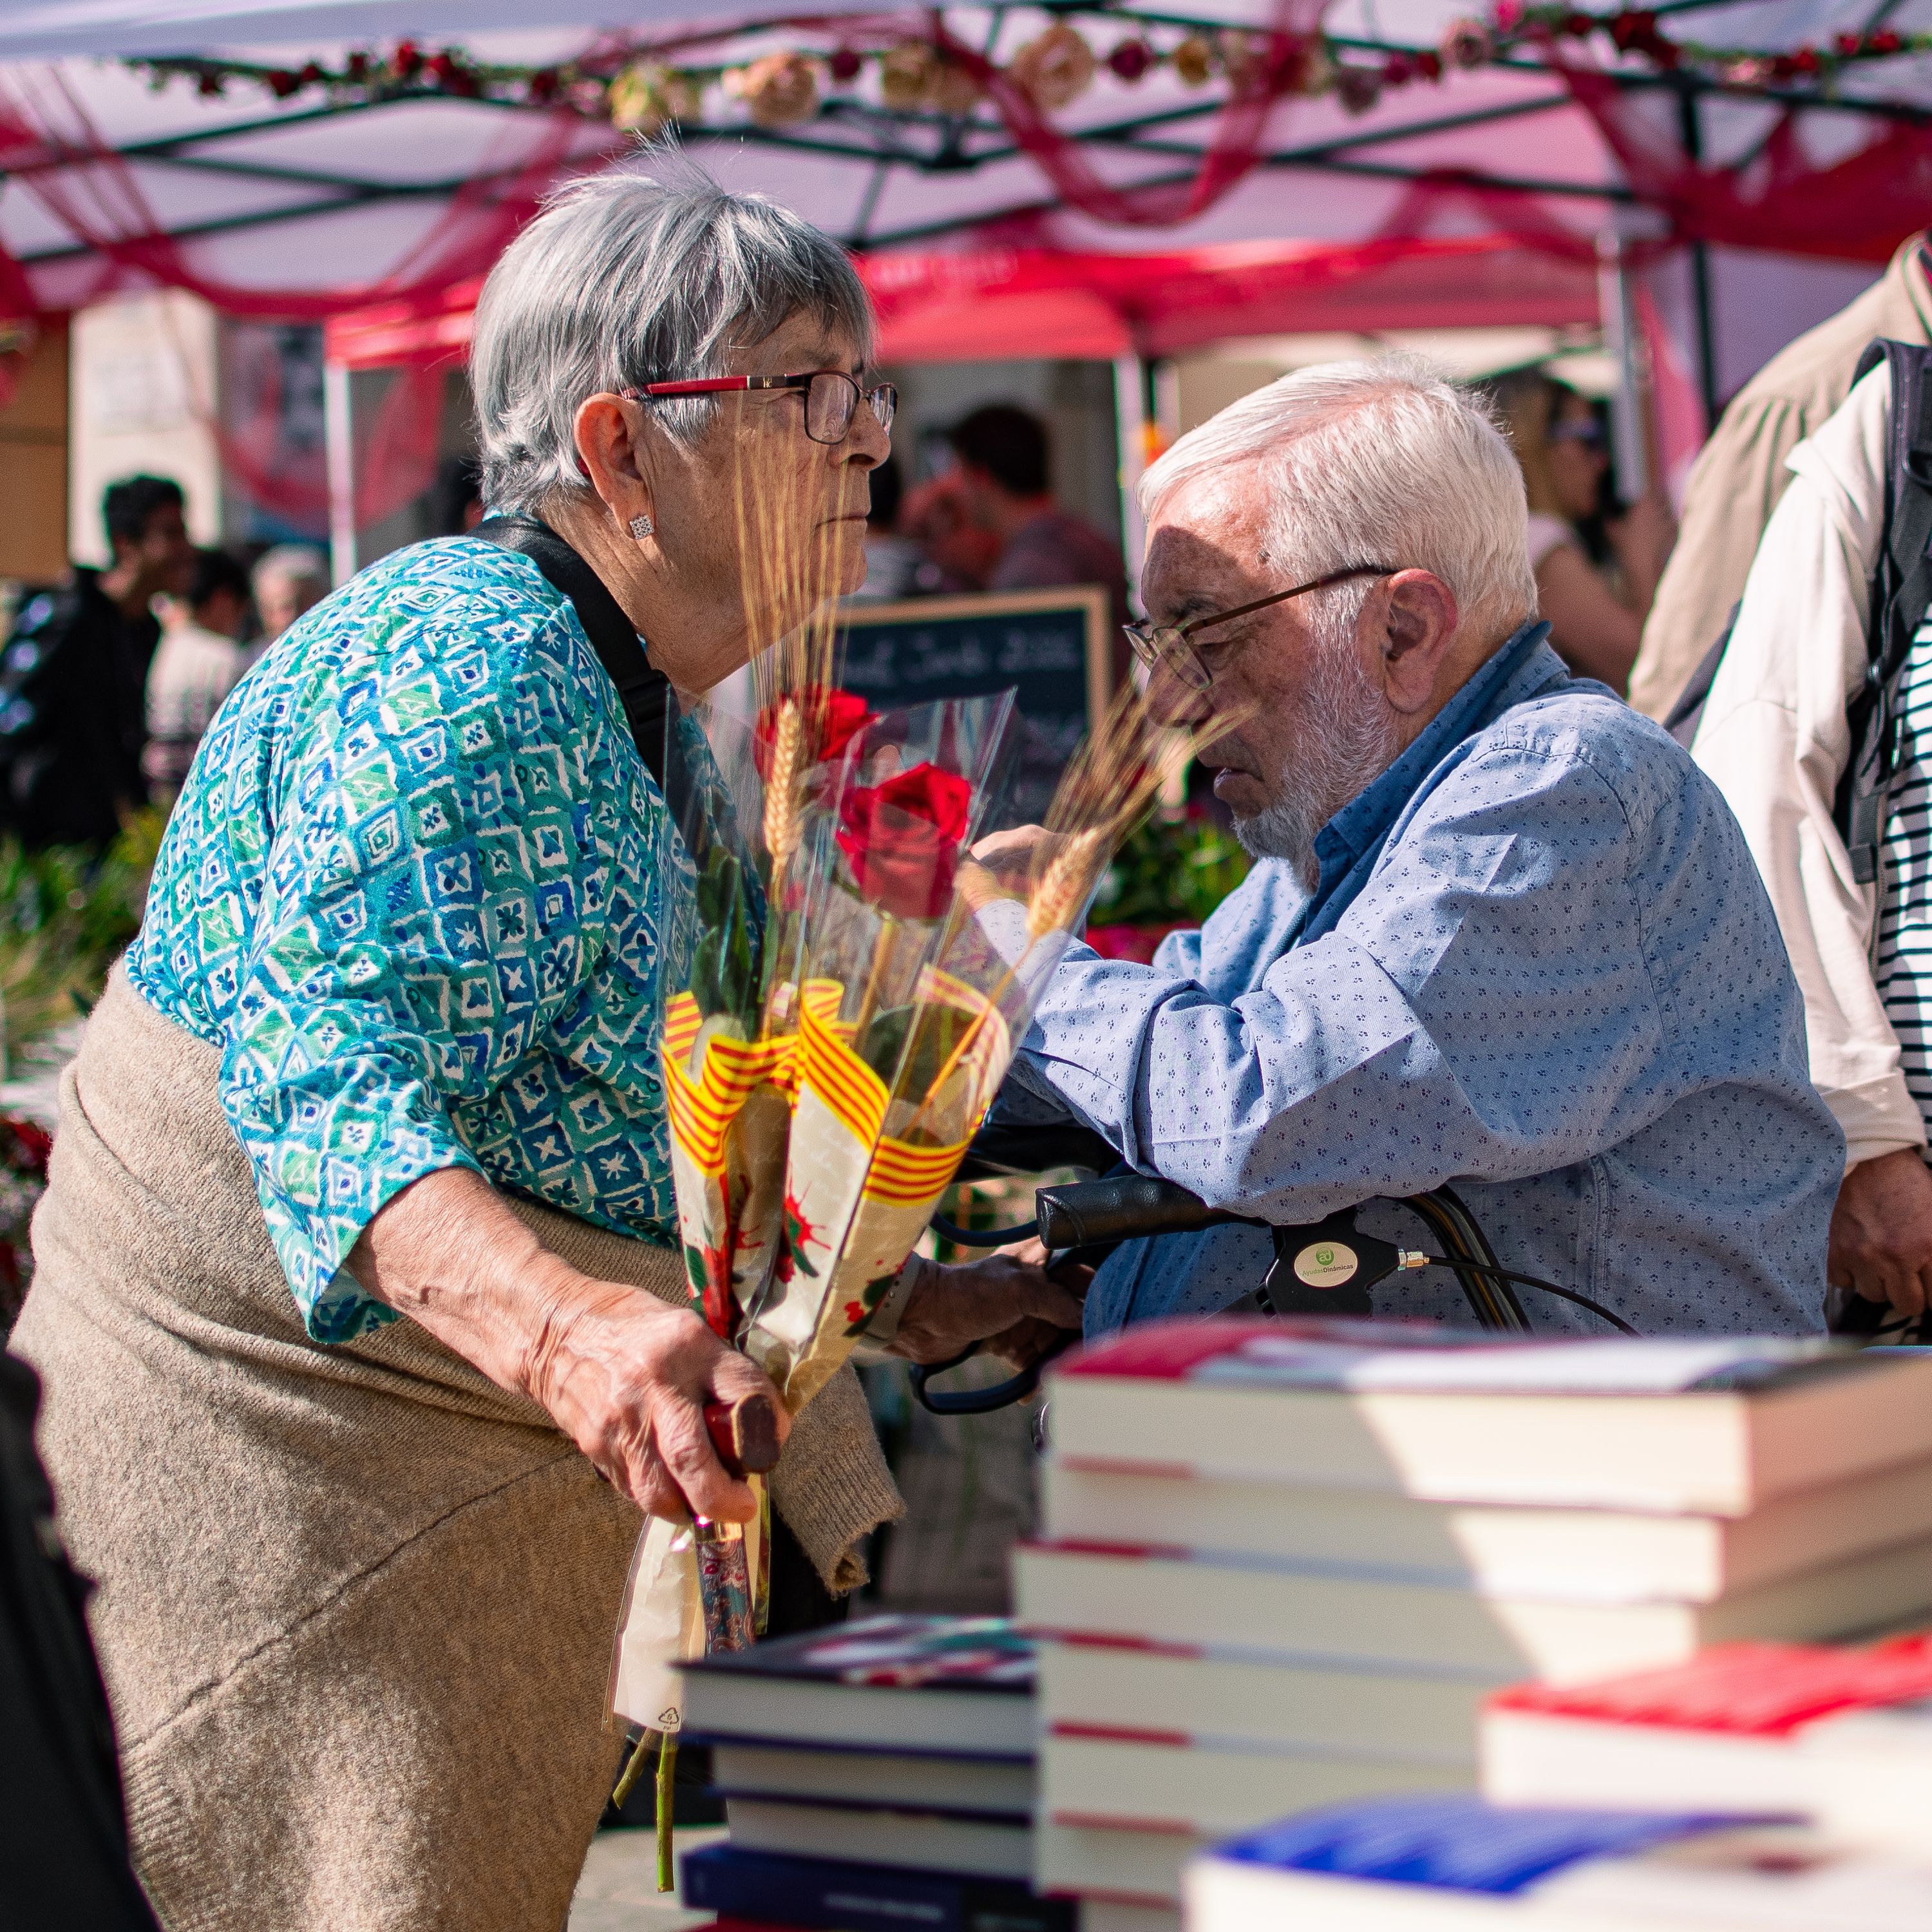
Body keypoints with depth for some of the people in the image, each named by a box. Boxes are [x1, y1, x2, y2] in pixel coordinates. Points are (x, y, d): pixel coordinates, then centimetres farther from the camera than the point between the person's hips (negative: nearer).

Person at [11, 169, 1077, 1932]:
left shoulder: (648, 729, 15)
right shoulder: (473, 667, -19)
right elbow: (334, 1095, -29)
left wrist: (914, 1314, 14)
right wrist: (566, 1331, -45)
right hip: (257, 1481, -10)